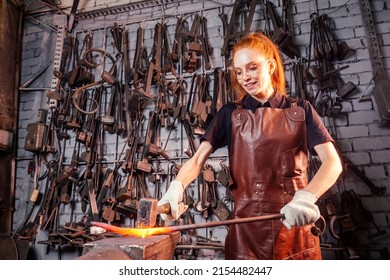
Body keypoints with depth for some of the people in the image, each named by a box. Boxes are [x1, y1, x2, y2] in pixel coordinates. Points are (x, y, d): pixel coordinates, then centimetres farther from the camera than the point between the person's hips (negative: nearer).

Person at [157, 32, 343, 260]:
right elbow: (198, 158, -4)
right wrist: (177, 187, -25)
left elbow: (333, 161, -8)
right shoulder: (230, 114, 6)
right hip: (247, 224, 0)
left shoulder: (300, 110, 4)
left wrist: (307, 197, -27)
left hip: (295, 223, 1)